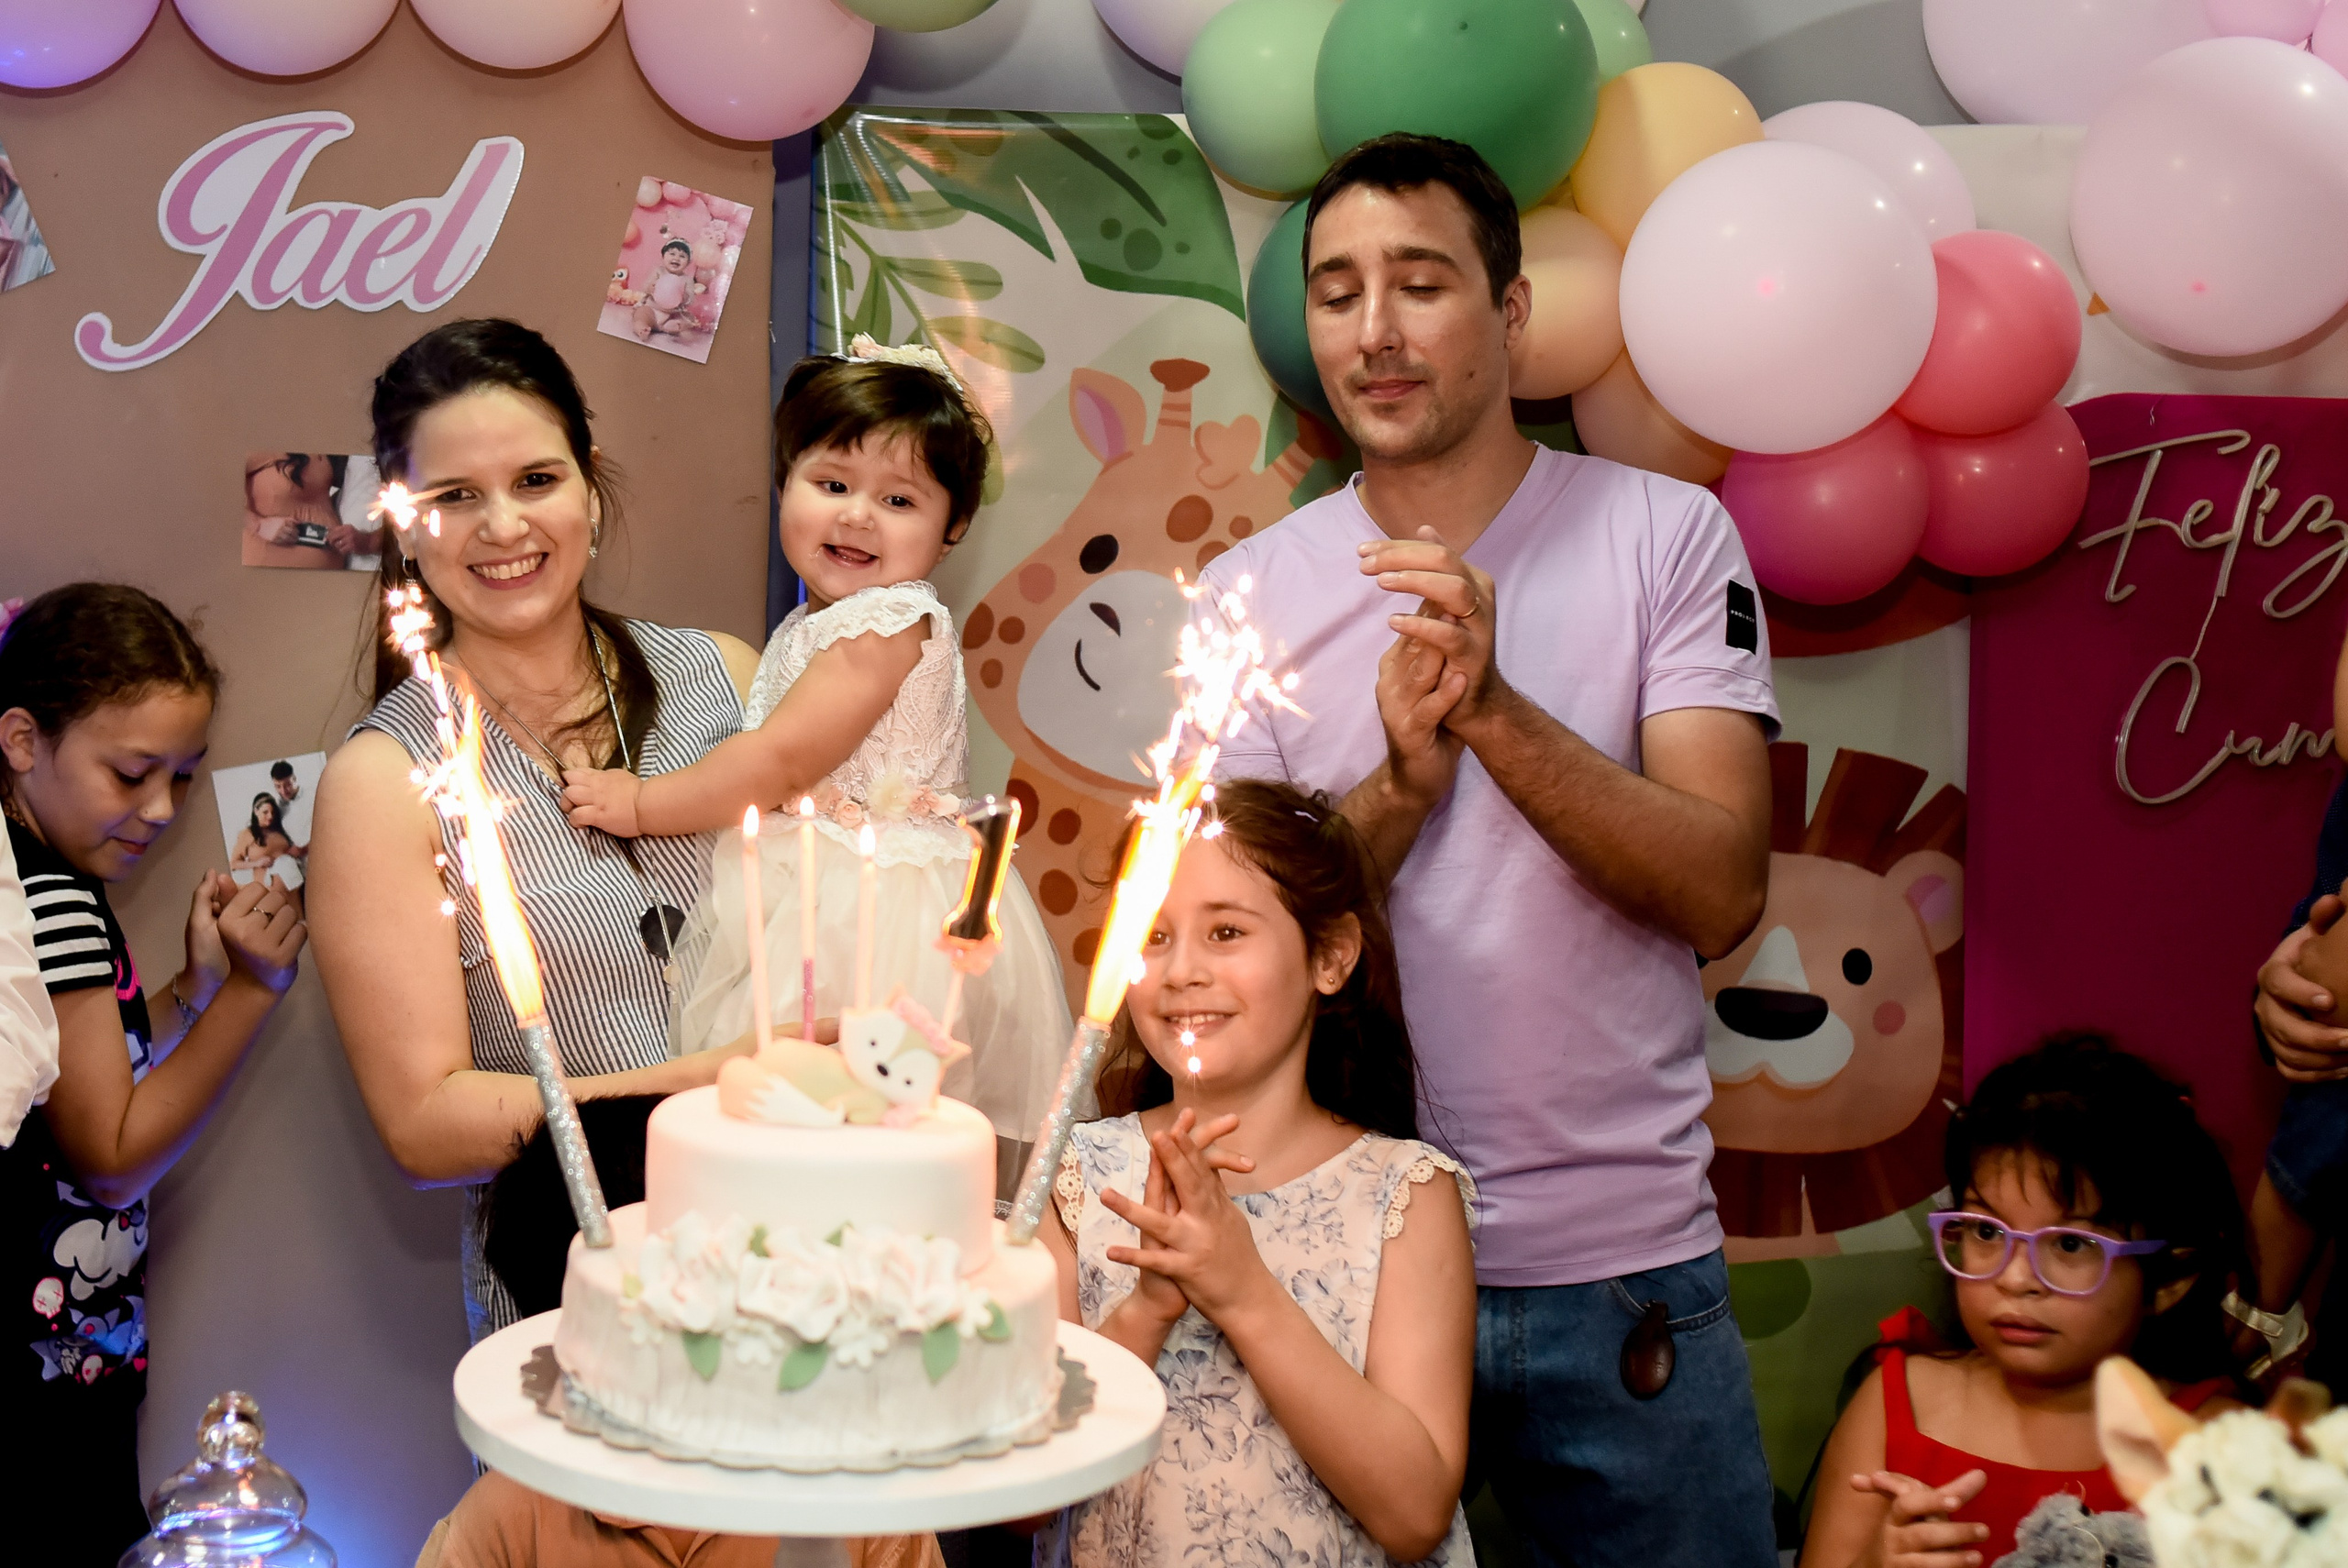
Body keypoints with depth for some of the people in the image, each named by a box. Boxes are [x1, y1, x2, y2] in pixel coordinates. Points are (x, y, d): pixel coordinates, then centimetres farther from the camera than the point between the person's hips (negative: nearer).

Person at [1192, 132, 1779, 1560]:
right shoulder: (1248, 594, 2)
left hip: (1622, 1265, -1)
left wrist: (1493, 710, -25)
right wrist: (1404, 784, -20)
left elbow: (1722, 896, -12)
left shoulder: (1666, 535, -3)